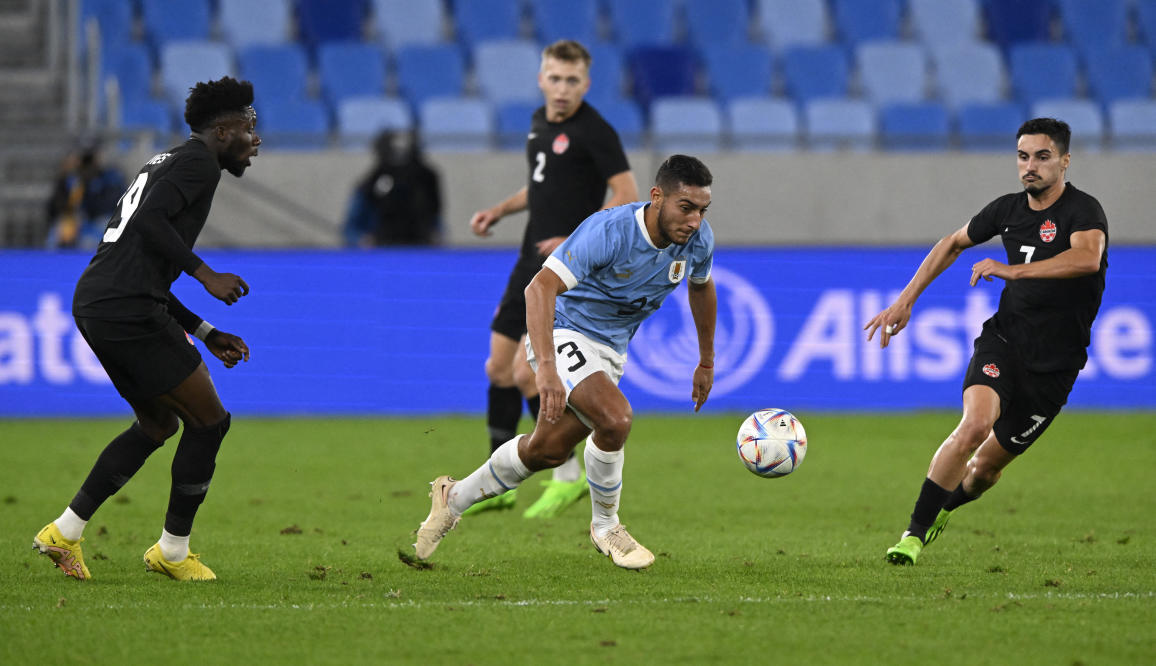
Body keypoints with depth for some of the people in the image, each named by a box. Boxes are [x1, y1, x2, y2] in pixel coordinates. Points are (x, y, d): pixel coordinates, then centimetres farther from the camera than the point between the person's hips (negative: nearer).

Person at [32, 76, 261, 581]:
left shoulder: (167, 162, 27)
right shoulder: (198, 160, -4)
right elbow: (149, 221, -21)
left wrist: (207, 335, 26)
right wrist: (206, 275, -20)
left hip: (94, 306, 10)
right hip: (126, 308, -10)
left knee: (159, 424, 23)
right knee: (209, 421, 0)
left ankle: (65, 532, 20)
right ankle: (172, 551, 9)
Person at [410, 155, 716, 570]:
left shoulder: (698, 239, -9)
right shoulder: (608, 231, -31)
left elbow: (701, 287, 15)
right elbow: (541, 286, -38)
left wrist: (706, 362, 21)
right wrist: (546, 366, -50)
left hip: (610, 349, 7)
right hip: (564, 333, -7)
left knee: (548, 450, 12)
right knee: (615, 418, -29)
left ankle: (455, 498, 35)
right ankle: (605, 528, -6)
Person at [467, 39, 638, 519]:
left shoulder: (595, 132, -14)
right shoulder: (540, 121, 11)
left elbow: (628, 197, -18)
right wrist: (500, 209, 11)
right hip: (532, 261, 9)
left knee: (526, 373, -14)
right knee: (498, 367, 10)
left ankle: (568, 476, 1)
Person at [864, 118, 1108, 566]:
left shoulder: (1083, 210, -14)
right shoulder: (1008, 209, 4)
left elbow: (1087, 258, -37)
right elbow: (953, 244, 23)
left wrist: (1010, 270, -41)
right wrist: (905, 301, 18)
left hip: (1054, 364, -2)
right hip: (1003, 340, 2)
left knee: (986, 467, 5)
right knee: (975, 424, -26)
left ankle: (943, 507, 40)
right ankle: (914, 534, -19)